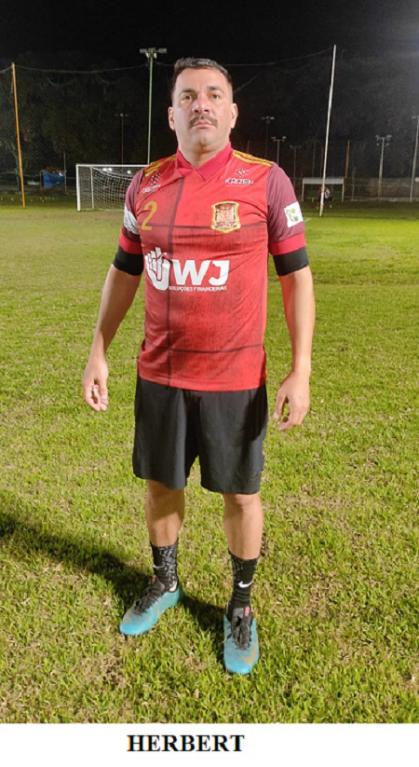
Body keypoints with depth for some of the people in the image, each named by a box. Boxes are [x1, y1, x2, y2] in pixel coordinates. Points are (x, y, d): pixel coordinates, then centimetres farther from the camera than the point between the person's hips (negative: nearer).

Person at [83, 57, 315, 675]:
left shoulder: (266, 181, -6)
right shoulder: (145, 186, 5)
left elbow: (296, 276, -4)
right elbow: (124, 272, 12)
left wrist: (300, 371, -10)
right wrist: (98, 352, 7)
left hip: (235, 378, -3)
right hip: (159, 374, 4)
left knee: (241, 493, 10)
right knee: (161, 483, 16)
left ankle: (241, 606, 34)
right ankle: (164, 583, 42)